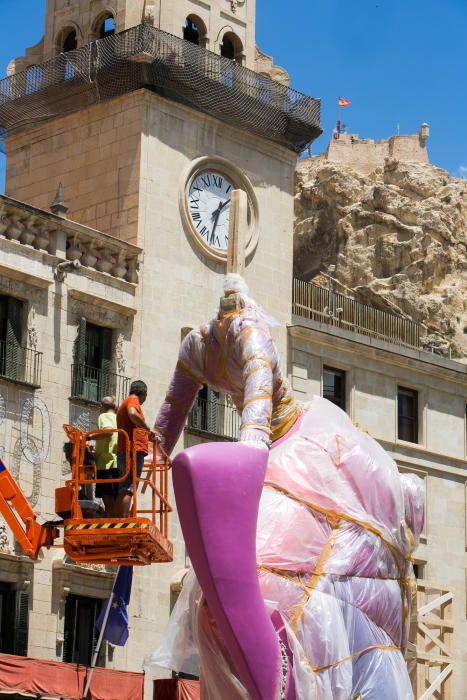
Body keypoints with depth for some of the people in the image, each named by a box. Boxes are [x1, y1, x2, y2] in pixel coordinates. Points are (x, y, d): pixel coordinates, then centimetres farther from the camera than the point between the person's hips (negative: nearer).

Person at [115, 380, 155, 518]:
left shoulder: (124, 403, 28)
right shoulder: (133, 400, -1)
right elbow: (132, 414, -24)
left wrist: (148, 436, 44)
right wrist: (149, 430, -15)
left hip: (123, 452, 10)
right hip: (134, 450, -10)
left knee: (123, 490, 8)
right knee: (128, 490, -16)